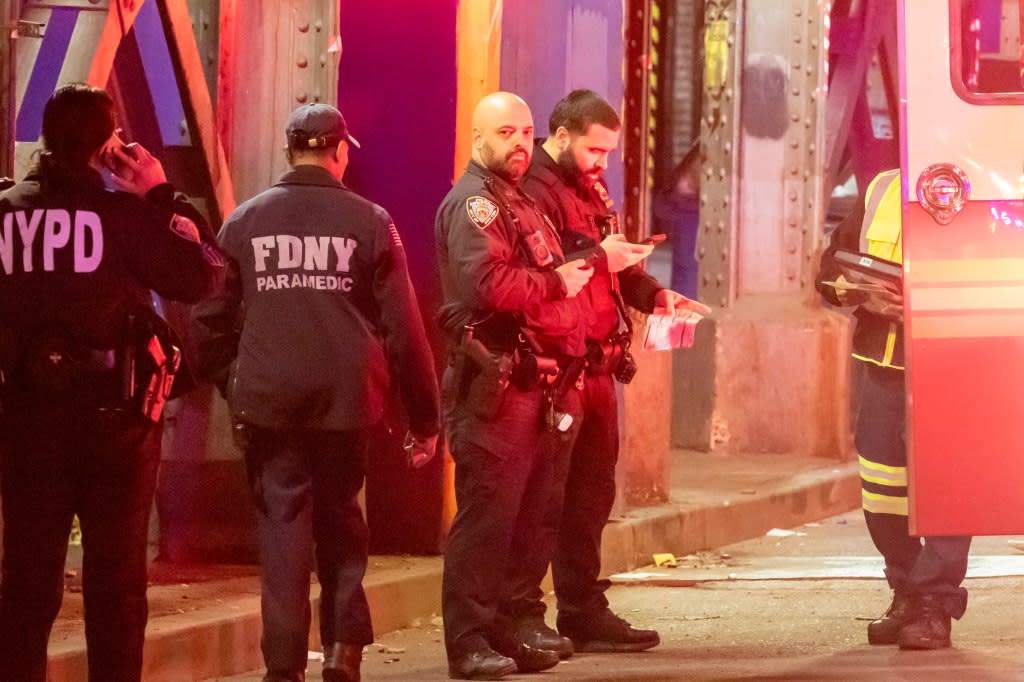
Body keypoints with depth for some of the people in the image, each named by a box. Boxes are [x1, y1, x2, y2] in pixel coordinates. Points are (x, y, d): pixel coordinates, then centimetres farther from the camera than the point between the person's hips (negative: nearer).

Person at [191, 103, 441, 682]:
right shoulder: (369, 222, -3)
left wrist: (228, 384, 17)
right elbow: (403, 328, -2)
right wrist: (424, 416, 4)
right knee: (340, 519, 16)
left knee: (283, 526, 6)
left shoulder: (246, 221, 1)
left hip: (267, 401, 0)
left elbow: (212, 318, 4)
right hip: (346, 399, 0)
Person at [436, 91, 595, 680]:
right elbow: (487, 281, -24)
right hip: (495, 382, -10)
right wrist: (556, 282, -14)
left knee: (523, 515, 12)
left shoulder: (521, 205, 23)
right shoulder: (473, 203, -9)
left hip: (534, 382, 10)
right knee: (485, 514, -11)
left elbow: (548, 283, 33)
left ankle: (498, 633, 18)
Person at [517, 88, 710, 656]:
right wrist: (599, 258, -22)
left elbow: (617, 267, 25)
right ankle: (522, 615, -4)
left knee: (591, 493, 14)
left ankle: (585, 612, 21)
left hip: (596, 366, 10)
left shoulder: (591, 189, 19)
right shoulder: (535, 189, -14)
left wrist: (655, 294, 8)